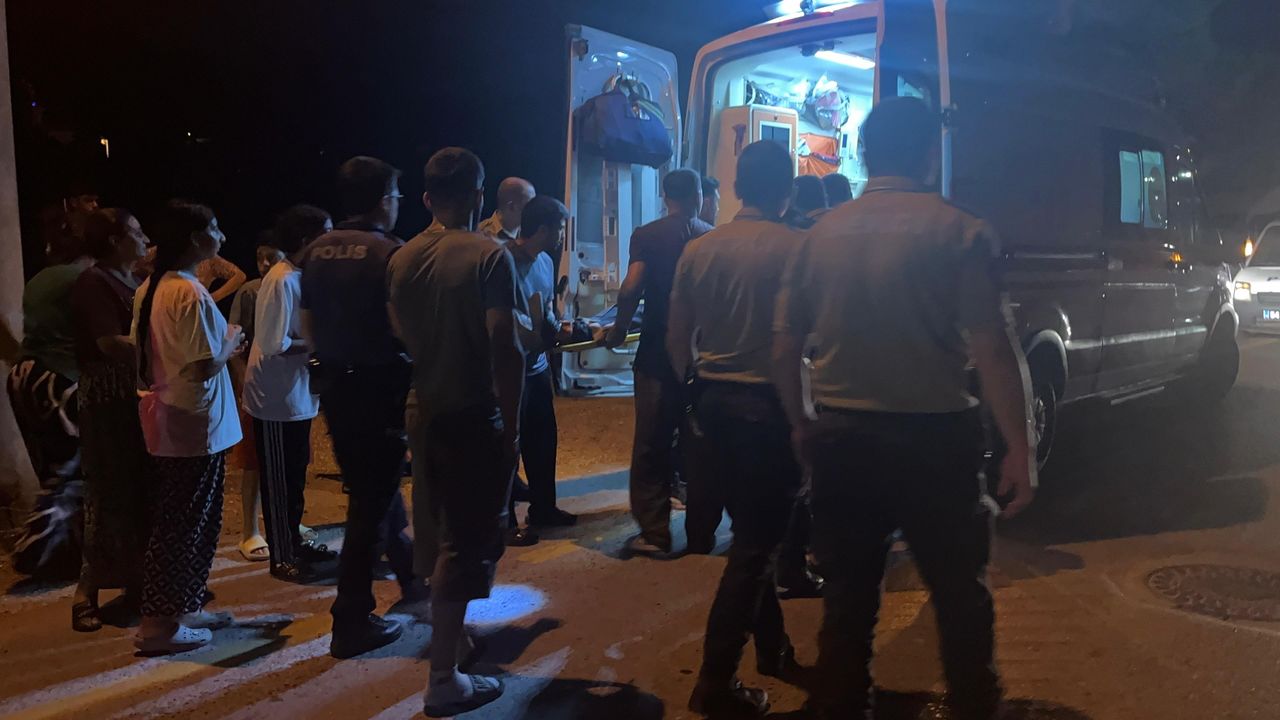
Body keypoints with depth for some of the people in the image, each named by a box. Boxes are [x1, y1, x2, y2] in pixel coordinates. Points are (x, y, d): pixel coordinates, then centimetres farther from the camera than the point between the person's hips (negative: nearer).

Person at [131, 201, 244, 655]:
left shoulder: (149, 289, 8)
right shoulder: (190, 293, -20)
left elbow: (144, 357, 14)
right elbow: (205, 367, -24)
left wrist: (220, 342, 13)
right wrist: (230, 342, -4)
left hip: (165, 421, 10)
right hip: (194, 426, -9)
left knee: (175, 522, 18)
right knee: (186, 527, 0)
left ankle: (184, 609, 29)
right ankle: (160, 625, 8)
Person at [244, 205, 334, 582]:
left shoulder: (302, 276, 7)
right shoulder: (281, 281, -21)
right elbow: (274, 345, -25)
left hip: (298, 394, 9)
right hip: (276, 398, -9)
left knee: (295, 475, 19)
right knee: (280, 480, 4)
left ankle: (293, 541, 33)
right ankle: (281, 557, 17)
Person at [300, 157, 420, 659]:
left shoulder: (316, 251, 5)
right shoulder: (390, 253, -15)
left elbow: (307, 323, 11)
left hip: (333, 385, 7)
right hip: (380, 387, -7)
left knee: (371, 490, 23)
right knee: (372, 503, 1)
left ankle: (409, 572, 42)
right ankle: (352, 623, 7)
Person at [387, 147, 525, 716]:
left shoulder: (402, 259, 5)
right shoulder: (489, 256, -14)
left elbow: (402, 337, 10)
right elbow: (505, 347, -20)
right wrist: (512, 424, -13)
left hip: (427, 414, 7)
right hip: (476, 418, -6)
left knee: (450, 533, 24)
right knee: (471, 542, 2)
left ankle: (449, 629, 40)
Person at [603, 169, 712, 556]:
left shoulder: (646, 235, -4)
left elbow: (631, 288, -16)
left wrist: (619, 329, 0)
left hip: (657, 353, -2)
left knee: (652, 444, 5)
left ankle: (654, 533, 6)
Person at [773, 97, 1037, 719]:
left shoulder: (819, 235, 3)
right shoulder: (958, 232, -8)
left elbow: (784, 348, 6)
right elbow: (993, 351, -13)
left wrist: (801, 427, 18)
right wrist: (1019, 449, -6)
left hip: (839, 438, 3)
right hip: (931, 438, -3)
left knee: (848, 596, 15)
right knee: (960, 593, 16)